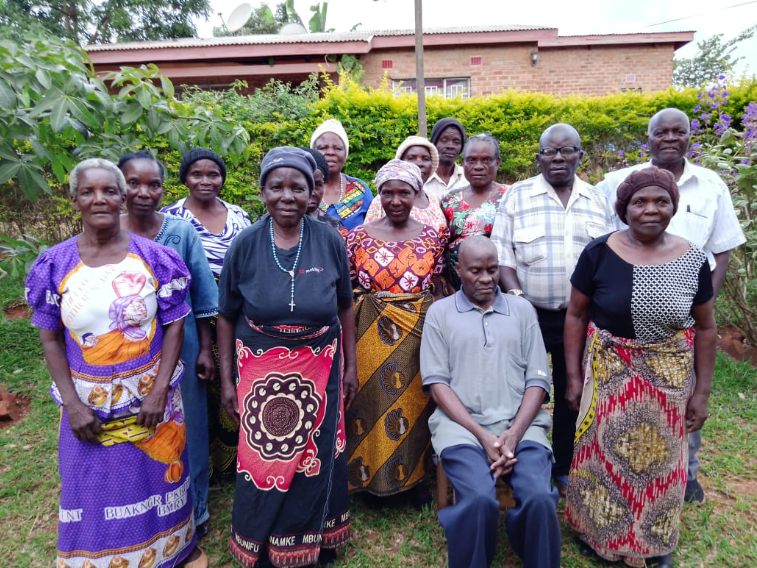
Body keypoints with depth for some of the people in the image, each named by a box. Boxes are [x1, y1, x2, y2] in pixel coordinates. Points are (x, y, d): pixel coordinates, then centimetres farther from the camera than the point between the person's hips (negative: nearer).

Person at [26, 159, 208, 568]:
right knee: (96, 488, 16)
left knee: (157, 475, 17)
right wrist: (72, 403, -8)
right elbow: (50, 339, -1)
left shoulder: (154, 257, -8)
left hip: (151, 396, 0)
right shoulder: (55, 265, -5)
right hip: (89, 402, 1)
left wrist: (159, 392, -13)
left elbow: (175, 324, -6)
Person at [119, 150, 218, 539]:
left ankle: (193, 510, 38)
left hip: (180, 349, 0)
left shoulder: (183, 233, -7)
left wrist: (205, 350, -2)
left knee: (185, 427, 14)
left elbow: (202, 299, -2)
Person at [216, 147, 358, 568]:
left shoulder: (330, 241, -5)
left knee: (319, 455, 13)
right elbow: (226, 317, 0)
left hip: (320, 367, 1)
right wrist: (227, 380, 1)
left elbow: (345, 307, 4)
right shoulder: (246, 244, -6)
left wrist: (351, 366, 5)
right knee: (265, 458, 11)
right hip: (261, 369, 0)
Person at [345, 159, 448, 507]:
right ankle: (369, 476, 28)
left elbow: (438, 291, 7)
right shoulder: (359, 236, 1)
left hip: (419, 332, 1)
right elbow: (348, 291, 4)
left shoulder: (432, 238, 3)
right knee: (371, 401, 7)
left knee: (414, 403, 9)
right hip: (371, 335, 0)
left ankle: (414, 477, 30)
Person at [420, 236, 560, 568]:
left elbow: (538, 379, 8)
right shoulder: (440, 313, 8)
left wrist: (514, 434, -8)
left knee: (540, 497, -23)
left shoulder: (522, 310, 13)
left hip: (521, 423, 2)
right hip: (461, 424, -1)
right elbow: (436, 382, 0)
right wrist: (482, 435, -10)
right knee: (479, 499, -26)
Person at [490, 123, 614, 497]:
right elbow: (502, 254, -4)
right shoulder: (517, 196, -1)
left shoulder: (598, 200, 8)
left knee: (572, 395, 13)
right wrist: (515, 294, -17)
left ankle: (564, 469, 31)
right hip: (529, 314, -2)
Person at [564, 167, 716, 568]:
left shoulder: (692, 260, -6)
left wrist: (702, 391, 1)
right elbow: (576, 316, -5)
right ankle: (596, 530, 38)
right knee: (603, 453, 12)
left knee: (659, 458, 17)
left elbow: (705, 328, 2)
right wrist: (573, 377, -6)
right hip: (607, 374, -1)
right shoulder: (598, 253, -11)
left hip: (669, 380, 2)